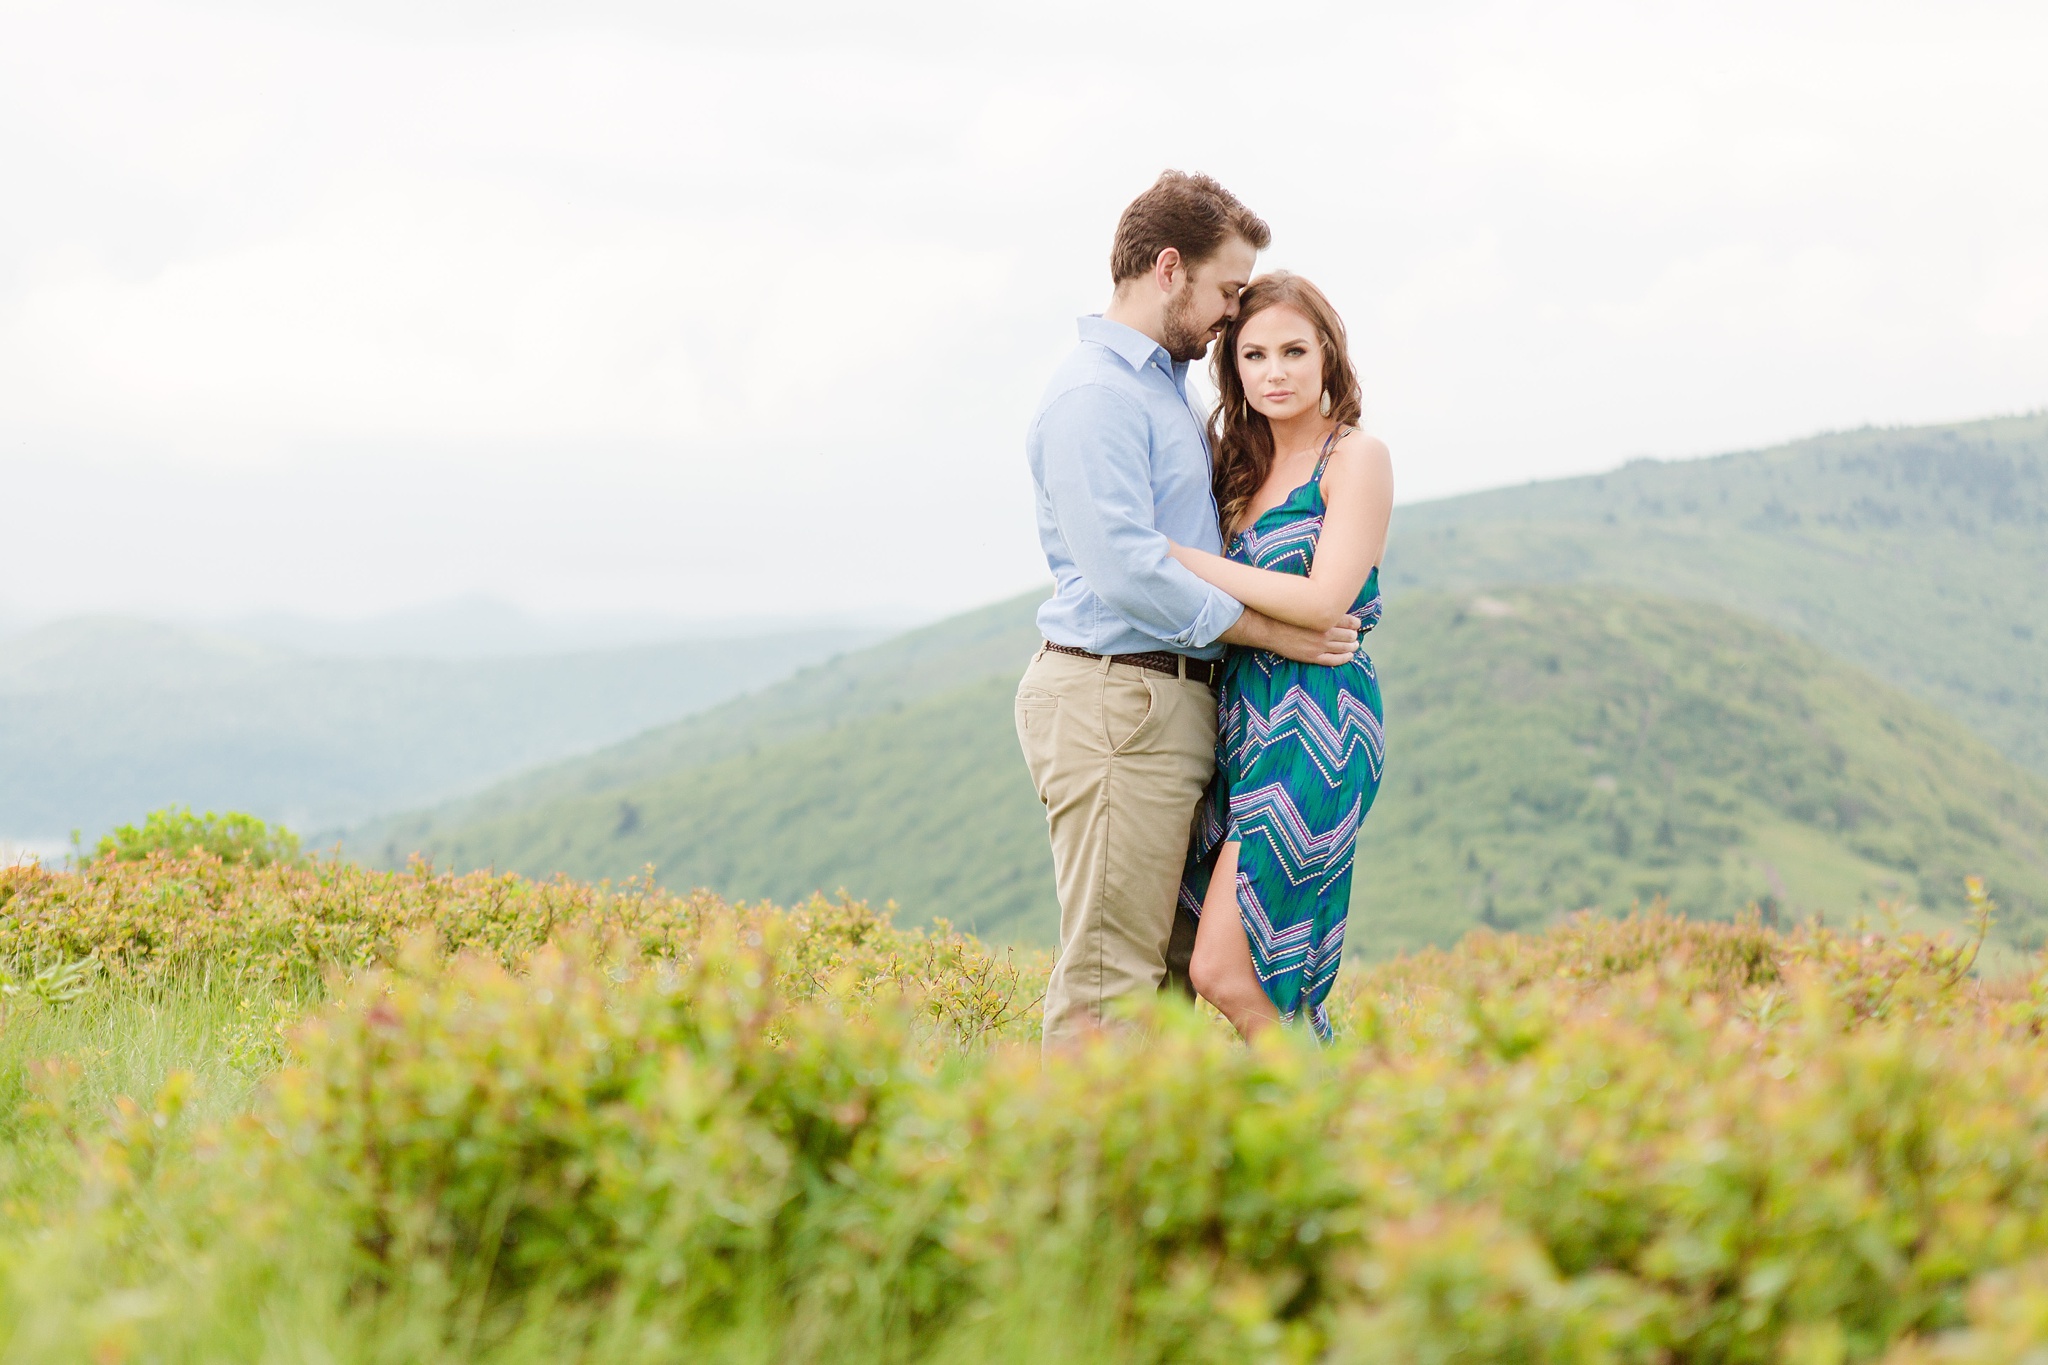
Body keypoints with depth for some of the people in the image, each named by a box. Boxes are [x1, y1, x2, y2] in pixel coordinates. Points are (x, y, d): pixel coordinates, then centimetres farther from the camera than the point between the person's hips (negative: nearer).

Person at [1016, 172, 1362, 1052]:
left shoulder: (1168, 386, 20)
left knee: (1184, 969, 10)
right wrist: (1275, 634, -14)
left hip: (1175, 704, 10)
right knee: (1110, 981, -8)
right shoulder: (1095, 394, -12)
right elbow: (1126, 569, -21)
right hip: (1115, 703, -10)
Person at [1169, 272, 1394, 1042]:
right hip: (1245, 720, 8)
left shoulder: (1356, 459, -4)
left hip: (1316, 728, -8)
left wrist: (1178, 556, -12)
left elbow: (1324, 602, -15)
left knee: (1222, 972, -14)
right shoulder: (1244, 466, 18)